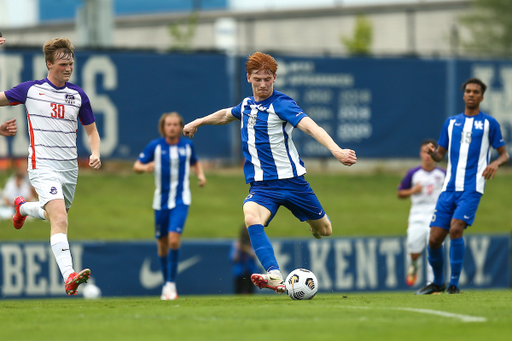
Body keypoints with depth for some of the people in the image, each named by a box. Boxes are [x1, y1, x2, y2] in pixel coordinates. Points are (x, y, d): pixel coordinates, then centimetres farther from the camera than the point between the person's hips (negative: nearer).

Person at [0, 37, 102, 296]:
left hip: (70, 167, 5)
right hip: (43, 166, -5)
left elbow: (91, 130, 16)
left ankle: (23, 207, 54)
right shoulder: (30, 90, -2)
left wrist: (95, 153, -3)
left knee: (56, 216, 23)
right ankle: (69, 276, -33)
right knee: (60, 218, -24)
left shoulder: (78, 95, 6)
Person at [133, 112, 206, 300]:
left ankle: (171, 283, -11)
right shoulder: (155, 146, -2)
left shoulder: (187, 145, 3)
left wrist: (201, 175, 2)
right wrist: (145, 167, -21)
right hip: (161, 201, 1)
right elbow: (136, 166, 1)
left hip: (181, 200, -1)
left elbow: (195, 163, 22)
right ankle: (166, 283, 26)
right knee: (162, 244, 7)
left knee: (174, 239, -18)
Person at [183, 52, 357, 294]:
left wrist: (336, 150, -43)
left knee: (323, 231, 9)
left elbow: (309, 126, -28)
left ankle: (317, 221, 50)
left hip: (290, 180, -3)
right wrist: (197, 122, 41)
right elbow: (226, 115, 33)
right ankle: (274, 277, -43)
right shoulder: (247, 105, 7)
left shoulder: (281, 104, -12)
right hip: (261, 184, 3)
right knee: (251, 218, -30)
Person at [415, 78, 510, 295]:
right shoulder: (451, 122, 15)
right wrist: (432, 151, -4)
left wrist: (496, 163, -16)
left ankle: (454, 284, -14)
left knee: (455, 229, -23)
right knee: (434, 239, -1)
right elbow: (440, 155, 19)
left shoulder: (489, 123, 5)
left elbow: (504, 154, 7)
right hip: (449, 187, 4)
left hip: (472, 188, -4)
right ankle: (438, 283, 21)